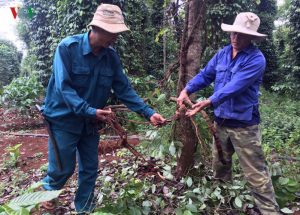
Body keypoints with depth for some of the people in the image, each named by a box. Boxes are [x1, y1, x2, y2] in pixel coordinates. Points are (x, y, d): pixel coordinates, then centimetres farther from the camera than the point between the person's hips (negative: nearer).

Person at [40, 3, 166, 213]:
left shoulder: (111, 57, -5)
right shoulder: (68, 47, -19)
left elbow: (124, 89, -5)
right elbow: (63, 87, -25)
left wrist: (149, 113, -14)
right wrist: (89, 110, -35)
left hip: (89, 123, 5)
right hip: (64, 119, -4)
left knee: (90, 170, 13)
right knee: (62, 169, 7)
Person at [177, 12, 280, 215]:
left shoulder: (256, 59, -17)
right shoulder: (223, 53, 5)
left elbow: (234, 87, -27)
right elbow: (205, 75, 6)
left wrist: (208, 102, -37)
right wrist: (186, 90, -10)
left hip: (243, 124, -7)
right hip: (221, 120, 7)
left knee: (255, 174, -1)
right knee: (219, 165, 23)